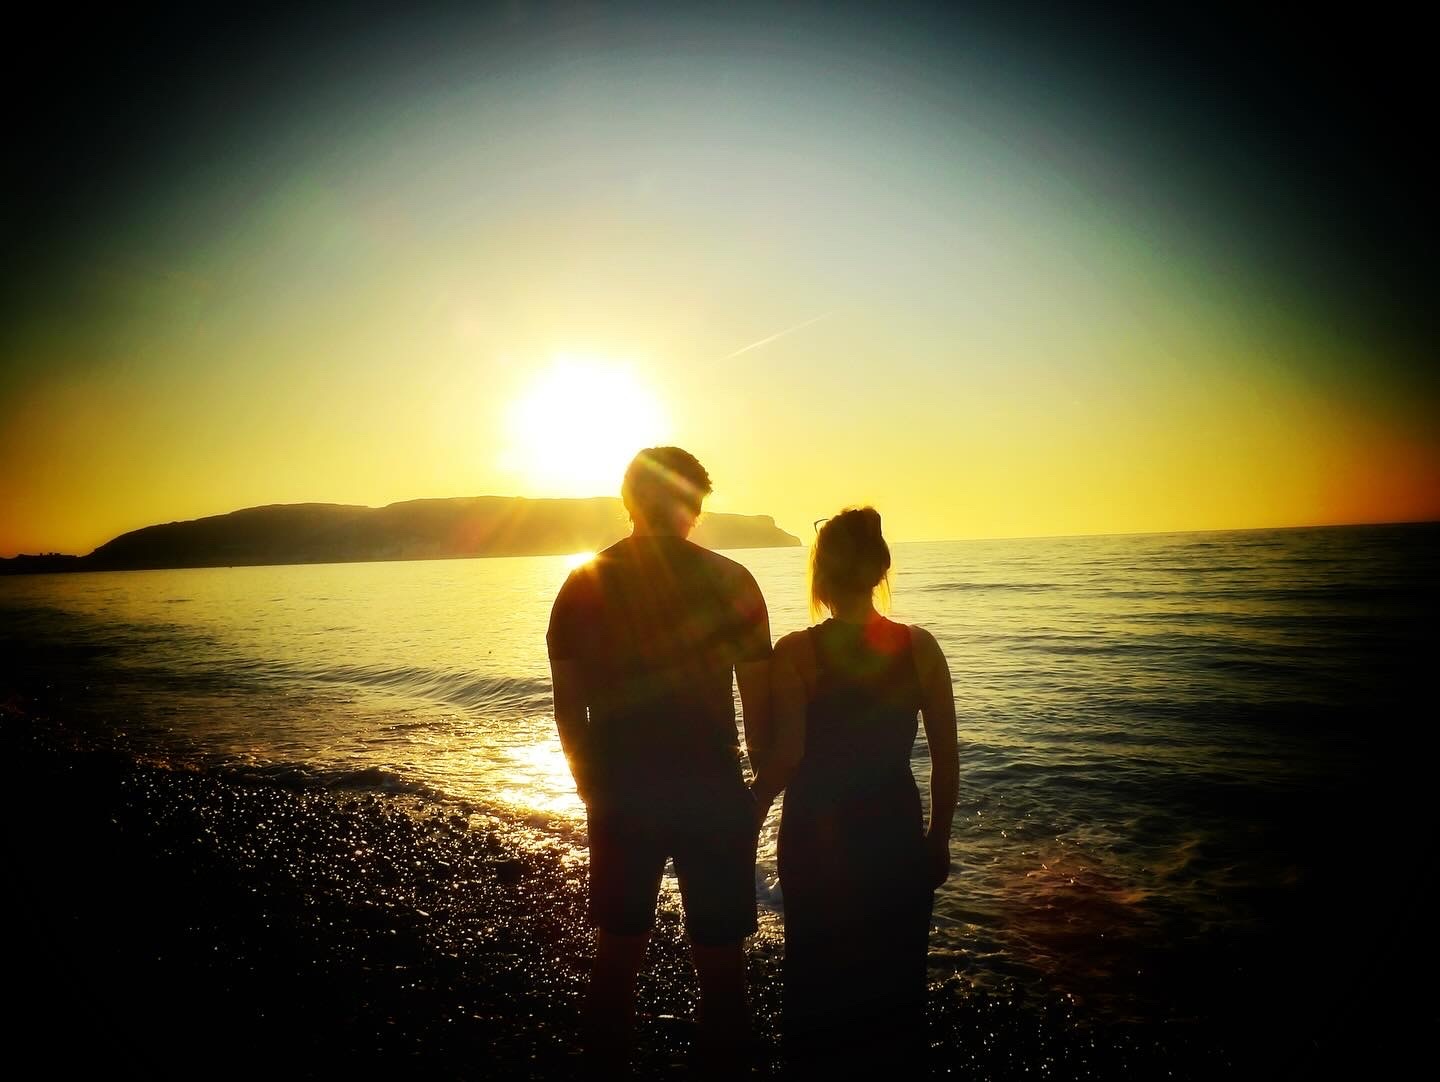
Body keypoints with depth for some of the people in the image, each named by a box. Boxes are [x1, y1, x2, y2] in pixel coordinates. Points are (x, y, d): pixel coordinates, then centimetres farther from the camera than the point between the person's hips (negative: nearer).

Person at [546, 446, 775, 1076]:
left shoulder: (584, 585, -1)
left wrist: (593, 785, 15)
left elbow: (567, 706, 2)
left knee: (616, 958, 19)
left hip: (620, 797, 3)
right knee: (720, 964, 13)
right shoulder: (729, 581, -8)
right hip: (712, 794, -3)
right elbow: (759, 702, -8)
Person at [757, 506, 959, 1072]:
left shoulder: (795, 652, -15)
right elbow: (947, 758, -3)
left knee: (820, 983, 19)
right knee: (895, 981, 21)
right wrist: (938, 839, 10)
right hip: (897, 835, 2)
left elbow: (786, 756, -21)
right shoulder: (919, 646, -7)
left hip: (818, 838, -2)